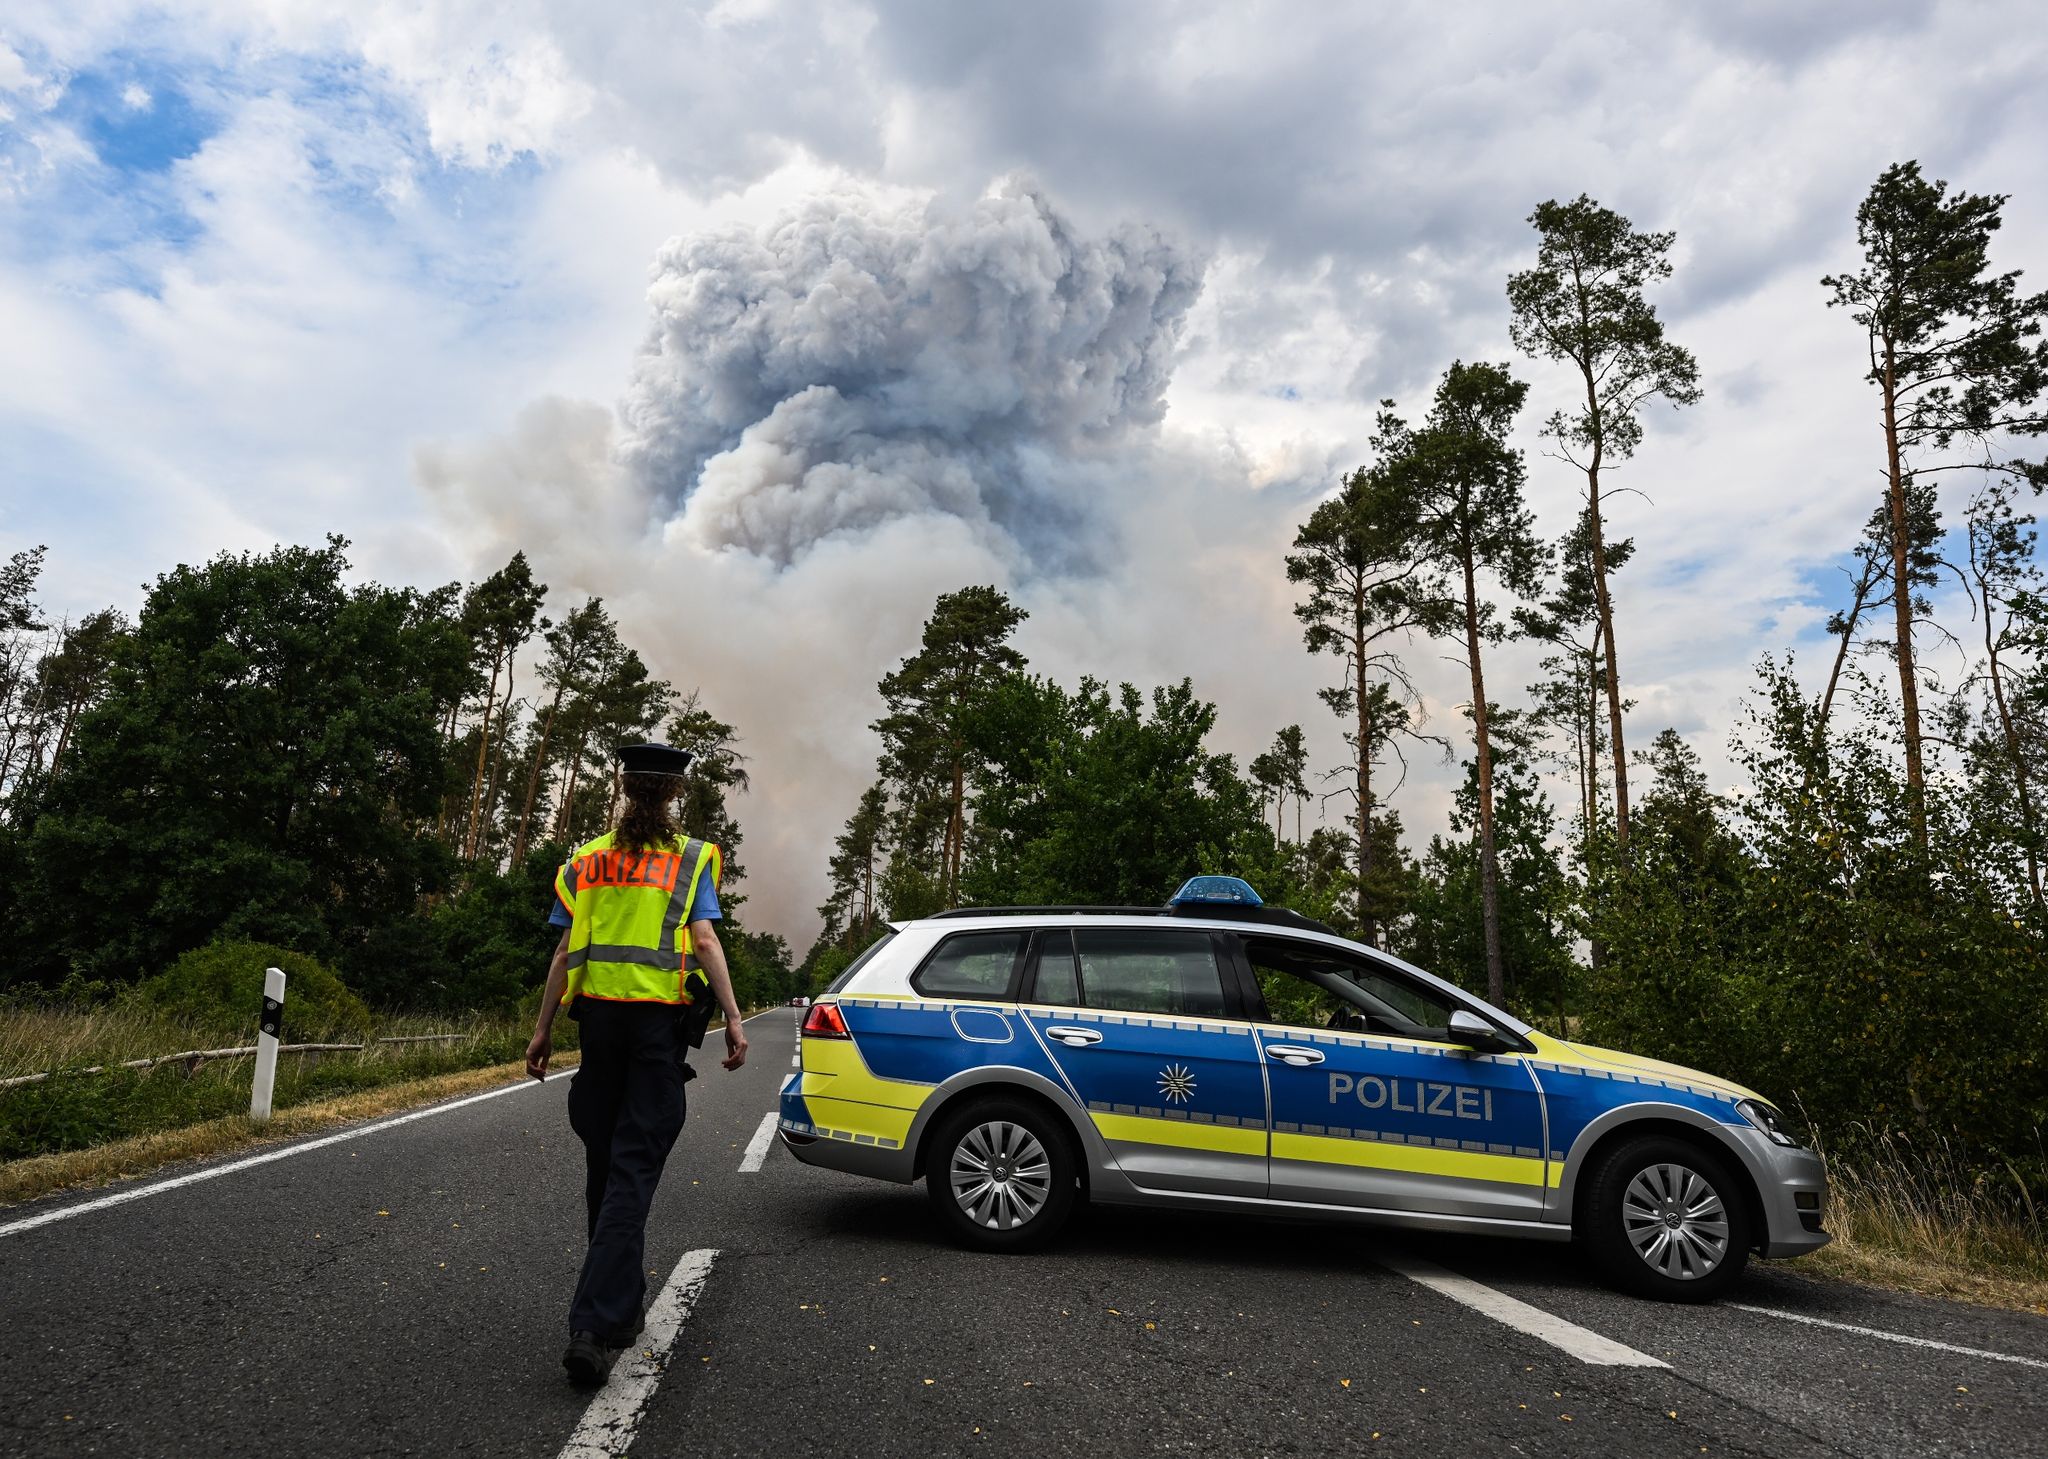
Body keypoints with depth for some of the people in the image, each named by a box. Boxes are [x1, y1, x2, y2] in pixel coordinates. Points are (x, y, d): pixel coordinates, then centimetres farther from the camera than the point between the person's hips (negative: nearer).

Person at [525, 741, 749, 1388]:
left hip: (599, 1017, 4)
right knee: (633, 1170, -4)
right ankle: (596, 1327, -12)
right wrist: (733, 1019, -9)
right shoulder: (690, 857, 1)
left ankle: (622, 1304, 28)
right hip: (661, 1019, -3)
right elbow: (703, 940, -9)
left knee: (605, 1163, 16)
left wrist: (543, 1029, 12)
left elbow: (566, 952, 7)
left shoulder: (588, 859, 10)